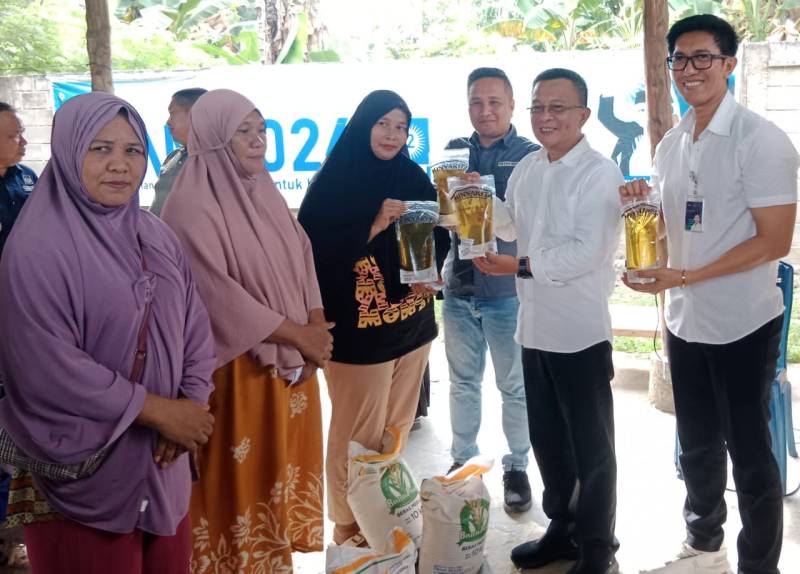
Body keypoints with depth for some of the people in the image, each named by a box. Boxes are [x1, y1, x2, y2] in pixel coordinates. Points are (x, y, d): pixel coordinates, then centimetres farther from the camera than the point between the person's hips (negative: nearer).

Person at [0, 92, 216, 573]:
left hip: (163, 462, 6)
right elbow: (48, 367, -22)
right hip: (82, 469, -6)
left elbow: (196, 327, 7)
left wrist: (191, 406, -10)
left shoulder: (157, 236, 6)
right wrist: (158, 410, -17)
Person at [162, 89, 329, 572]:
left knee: (282, 468, 15)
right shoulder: (192, 205, -15)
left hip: (289, 360, 7)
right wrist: (299, 334, -13)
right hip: (237, 367, -7)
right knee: (241, 480, 3)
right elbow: (218, 293, -20)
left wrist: (316, 329, -5)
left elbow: (303, 257, 10)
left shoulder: (265, 191, 9)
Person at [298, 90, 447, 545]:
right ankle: (349, 523, 20)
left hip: (412, 323, 6)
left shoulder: (413, 177, 8)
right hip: (358, 328, -5)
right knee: (359, 432, 2)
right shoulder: (334, 181, -8)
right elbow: (315, 250, -15)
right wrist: (374, 225, -22)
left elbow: (437, 230, 14)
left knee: (398, 427, 14)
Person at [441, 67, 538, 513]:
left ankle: (517, 467, 24)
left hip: (507, 289, -4)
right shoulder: (454, 151, 8)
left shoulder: (531, 155, -6)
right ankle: (463, 460, 32)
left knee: (515, 386, 8)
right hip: (460, 287, 4)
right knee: (463, 381, 17)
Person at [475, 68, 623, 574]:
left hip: (581, 332, -7)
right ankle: (562, 530, 38)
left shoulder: (600, 172, -15)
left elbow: (588, 252, -24)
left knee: (591, 448, 8)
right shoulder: (526, 169, 9)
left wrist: (519, 266, -19)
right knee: (547, 440, 19)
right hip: (535, 328, 8)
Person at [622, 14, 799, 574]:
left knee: (749, 452, 7)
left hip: (743, 325, -6)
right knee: (697, 445, 20)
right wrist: (642, 204, -5)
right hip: (685, 320, 7)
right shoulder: (671, 144, 6)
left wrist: (685, 276, -24)